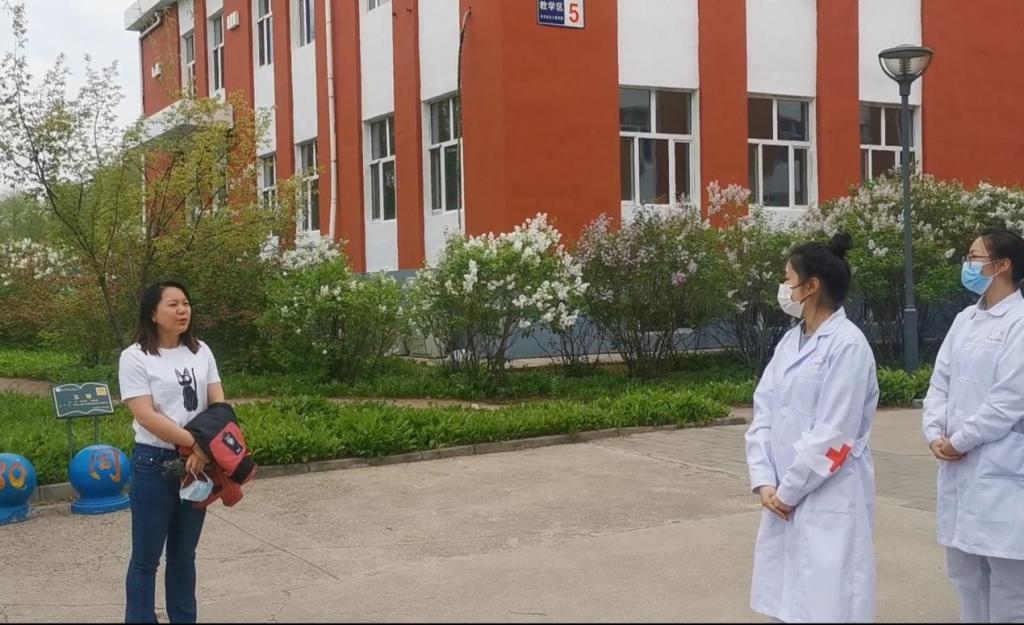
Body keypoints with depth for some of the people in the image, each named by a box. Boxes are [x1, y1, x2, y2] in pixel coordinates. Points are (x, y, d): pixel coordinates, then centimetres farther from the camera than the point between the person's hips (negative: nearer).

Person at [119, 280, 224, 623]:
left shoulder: (201, 352, 7)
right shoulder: (135, 357, -8)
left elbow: (218, 405, 2)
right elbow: (146, 416, -16)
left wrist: (205, 449, -15)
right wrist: (195, 443, -21)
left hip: (197, 463, 5)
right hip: (154, 464, -5)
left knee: (184, 554, 16)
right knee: (146, 559, 2)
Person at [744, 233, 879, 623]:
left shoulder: (848, 344, -14)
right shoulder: (790, 341, 9)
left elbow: (833, 433, -17)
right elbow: (763, 413, 8)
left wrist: (788, 490, -11)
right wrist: (764, 482, -3)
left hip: (829, 500, -7)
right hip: (784, 498, 7)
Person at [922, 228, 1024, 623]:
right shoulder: (964, 320, 13)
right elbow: (940, 382, 12)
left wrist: (960, 441, -10)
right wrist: (935, 434, -2)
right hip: (957, 467, 8)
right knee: (964, 572, 16)